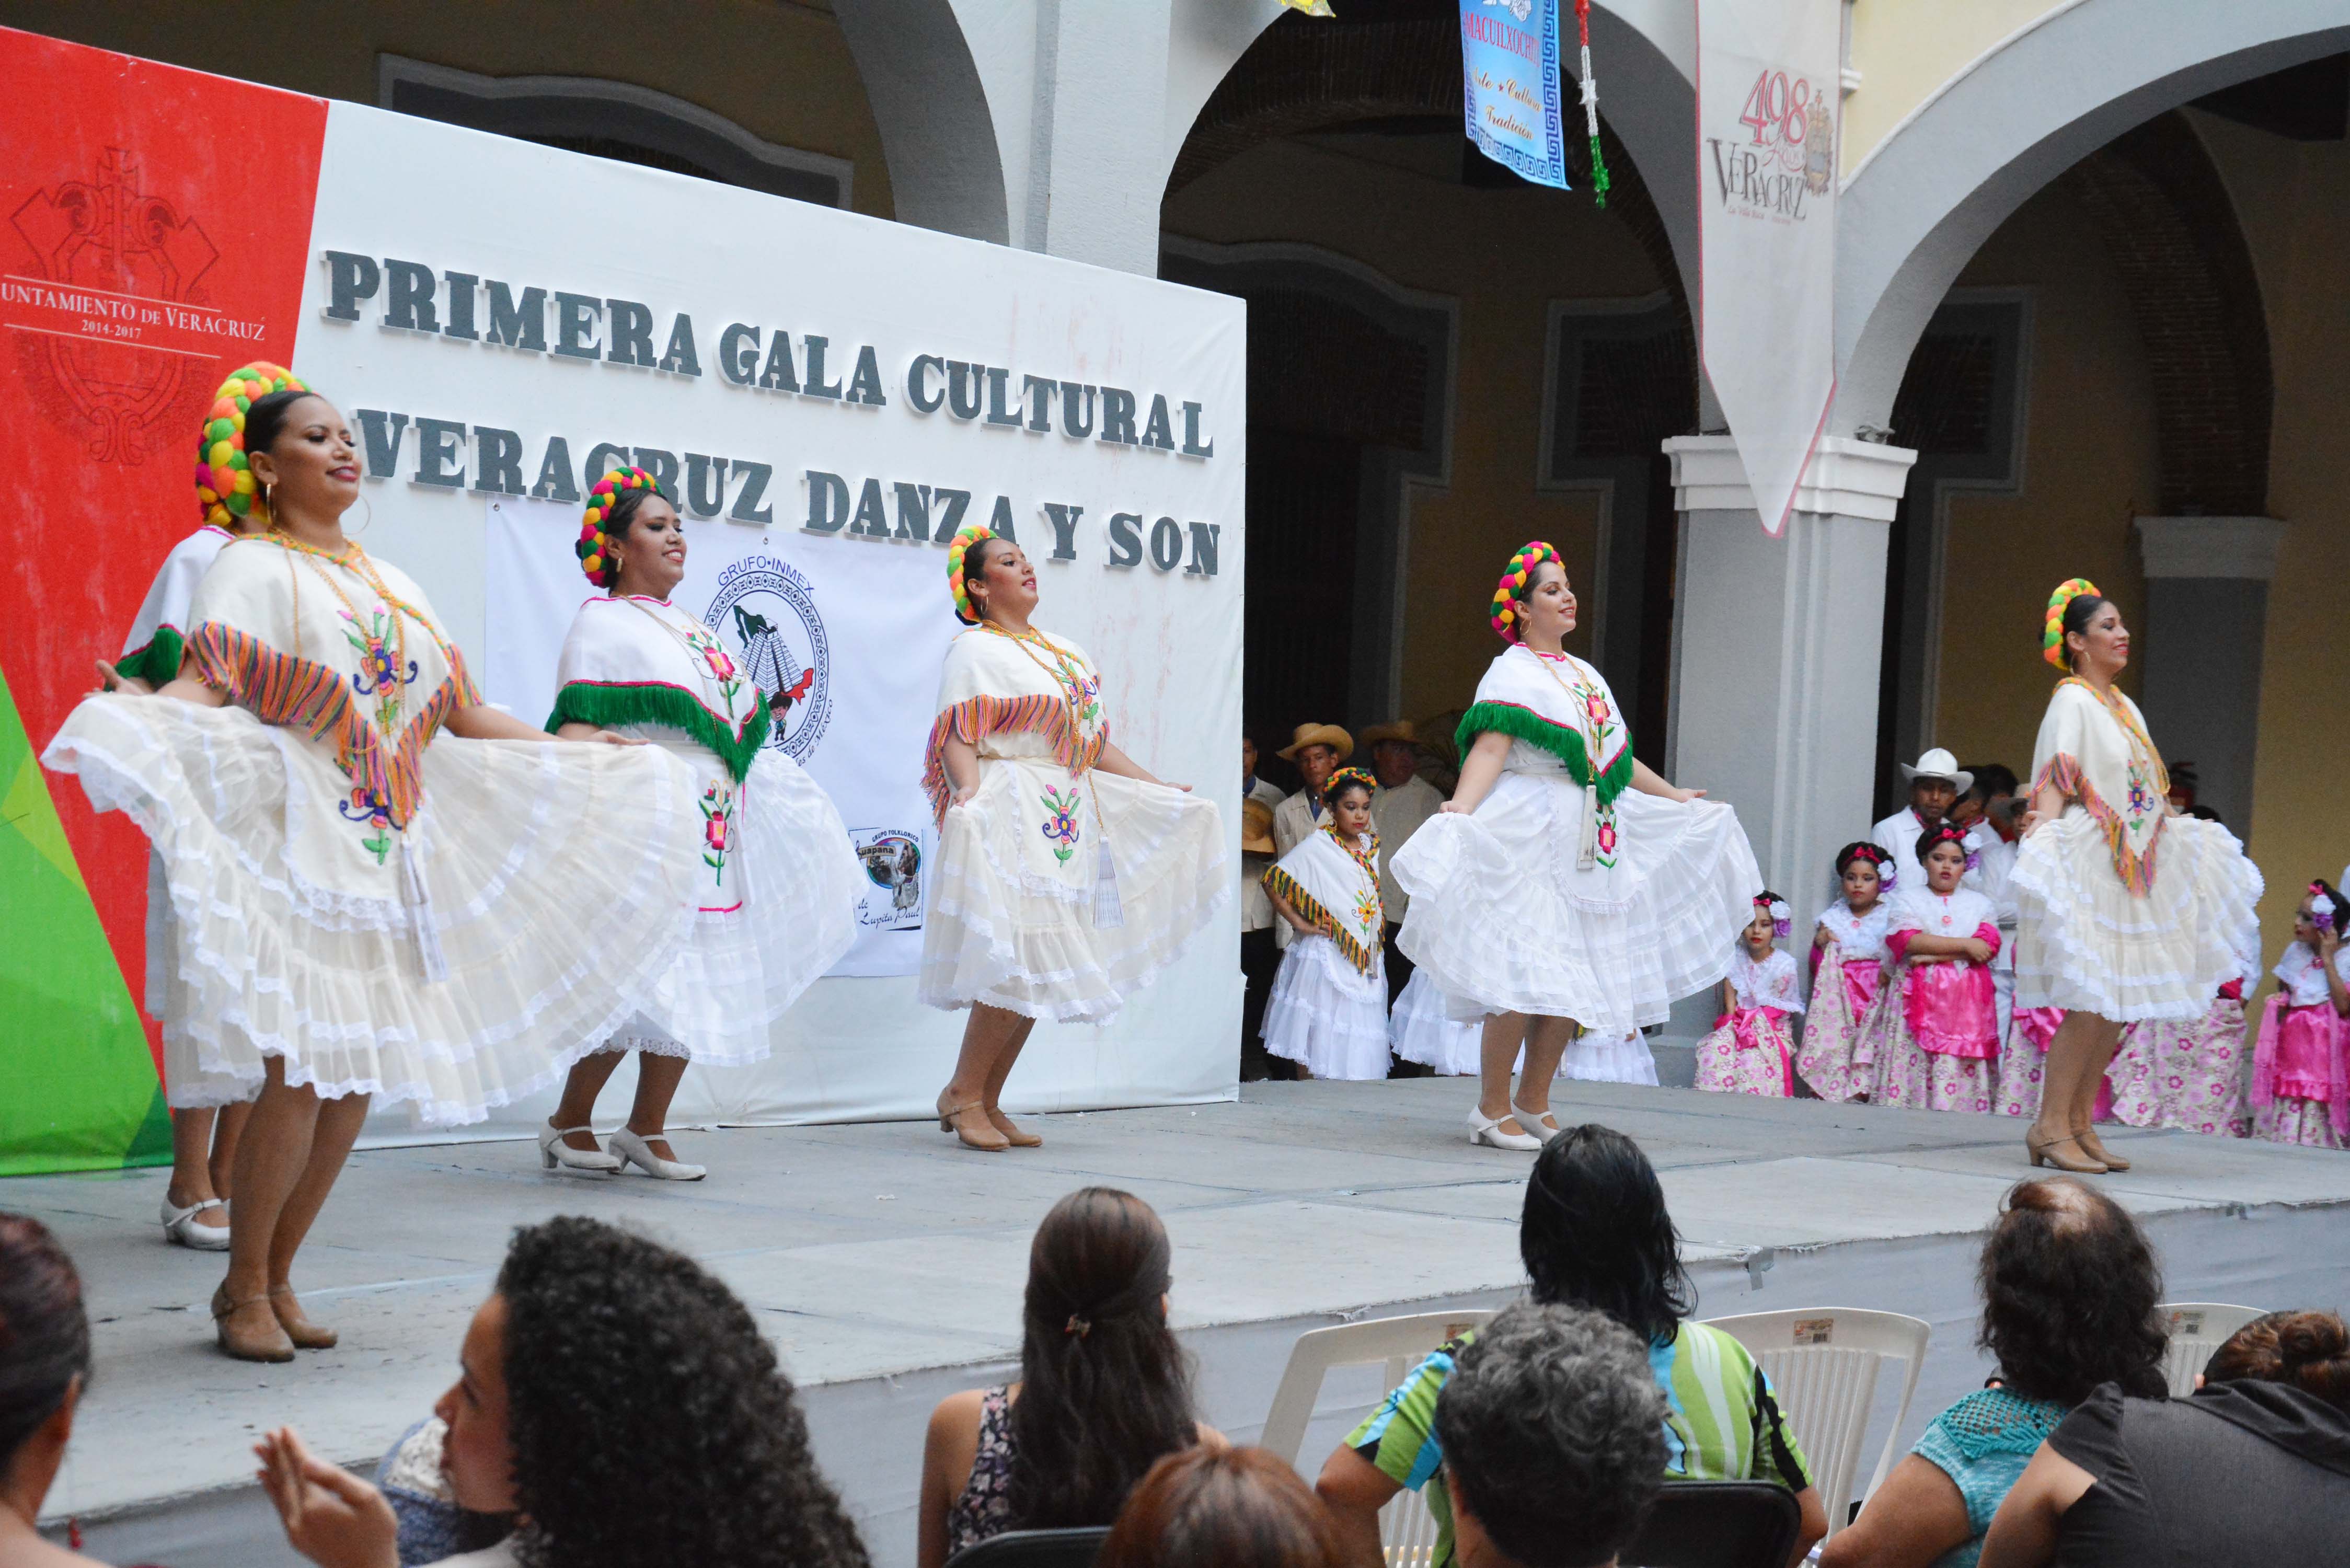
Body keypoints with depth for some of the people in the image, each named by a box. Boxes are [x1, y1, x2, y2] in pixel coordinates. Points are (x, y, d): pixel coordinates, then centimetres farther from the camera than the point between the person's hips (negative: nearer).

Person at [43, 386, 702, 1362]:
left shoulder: (395, 586, 21)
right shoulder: (252, 568, 0)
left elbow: (460, 713, 23)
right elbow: (211, 681, -15)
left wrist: (575, 753, 25)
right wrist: (130, 715, -35)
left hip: (391, 853, 7)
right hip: (298, 840, -7)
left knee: (358, 1075, 2)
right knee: (301, 1071, -13)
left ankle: (275, 1279, 14)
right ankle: (243, 1290, -1)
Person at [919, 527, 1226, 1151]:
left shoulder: (1069, 654, 21)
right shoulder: (975, 650, -1)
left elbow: (1095, 745, 23)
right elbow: (958, 740, -12)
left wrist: (1161, 791, 20)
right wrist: (969, 794, -29)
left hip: (1069, 825, 8)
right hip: (1012, 817, -8)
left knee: (1039, 972, 3)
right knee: (1018, 963, -16)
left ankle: (988, 1103, 8)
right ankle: (962, 1093, -5)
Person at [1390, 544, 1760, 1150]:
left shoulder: (1586, 677, 19)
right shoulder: (1511, 673, -5)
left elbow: (1615, 757, 28)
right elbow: (1490, 747, -19)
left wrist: (1676, 798, 36)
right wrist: (1460, 809, -34)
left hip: (1589, 844, 8)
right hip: (1528, 837, -8)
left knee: (1574, 981, 6)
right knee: (1525, 976, -12)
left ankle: (1533, 1104, 14)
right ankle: (1491, 1110, -4)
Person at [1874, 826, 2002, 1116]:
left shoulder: (1979, 903, 17)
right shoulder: (1907, 900, 12)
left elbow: (1988, 946, -1)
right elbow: (1909, 941, -7)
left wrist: (1933, 956, -10)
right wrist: (1964, 945, -9)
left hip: (1968, 998, 1)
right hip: (1920, 996, -1)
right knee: (1915, 1061, -12)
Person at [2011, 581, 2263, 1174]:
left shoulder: (2124, 707, 18)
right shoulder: (2073, 702, -7)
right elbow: (2055, 782, -17)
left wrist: (2181, 832, 27)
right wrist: (2045, 829, -32)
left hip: (2131, 869, 9)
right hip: (2088, 863, -9)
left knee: (2120, 1002, 6)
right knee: (2093, 1001, -13)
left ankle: (2079, 1124, 10)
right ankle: (2051, 1125, -9)